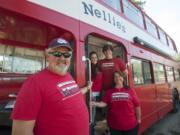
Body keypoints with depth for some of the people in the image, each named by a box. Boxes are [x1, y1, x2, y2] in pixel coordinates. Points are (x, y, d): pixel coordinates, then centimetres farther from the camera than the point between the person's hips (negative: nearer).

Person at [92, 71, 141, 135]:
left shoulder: (130, 91, -4)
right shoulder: (109, 92, -1)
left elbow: (137, 105, 1)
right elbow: (104, 103, -8)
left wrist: (138, 119, 6)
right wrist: (95, 104, -25)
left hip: (130, 125, 0)